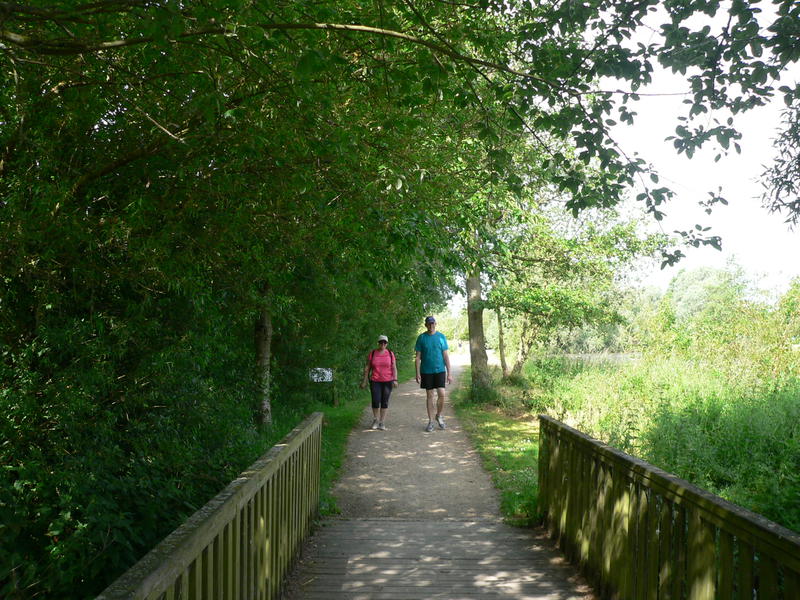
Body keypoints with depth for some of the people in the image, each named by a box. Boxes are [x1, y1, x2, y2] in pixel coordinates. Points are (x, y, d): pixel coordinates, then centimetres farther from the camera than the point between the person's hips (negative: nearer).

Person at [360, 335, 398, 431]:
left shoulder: (390, 354, 2)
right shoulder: (372, 354, 2)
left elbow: (394, 368, 2)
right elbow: (367, 368, 5)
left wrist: (395, 380, -9)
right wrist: (364, 381, 3)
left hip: (387, 381, 0)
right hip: (375, 381, 0)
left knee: (385, 402, 0)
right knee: (376, 401, -7)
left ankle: (382, 423, 9)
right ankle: (375, 420, 16)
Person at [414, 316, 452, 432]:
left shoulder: (441, 337, 2)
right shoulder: (421, 338, 1)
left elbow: (446, 356, 3)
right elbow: (418, 357, 2)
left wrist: (449, 373, -2)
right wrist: (417, 373, -5)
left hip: (440, 370, 0)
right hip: (426, 371, 0)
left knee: (441, 394, -10)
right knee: (429, 396, 5)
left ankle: (439, 415, 15)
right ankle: (430, 421, 13)